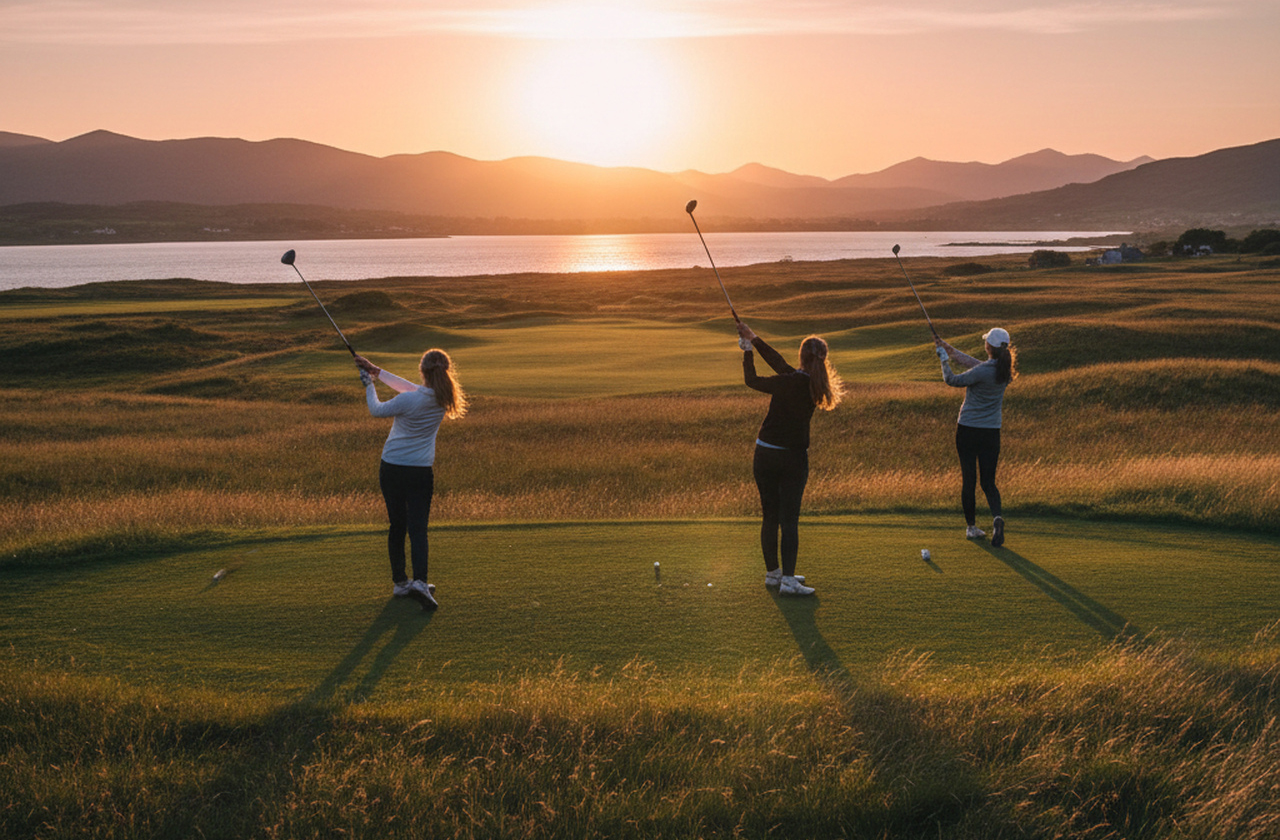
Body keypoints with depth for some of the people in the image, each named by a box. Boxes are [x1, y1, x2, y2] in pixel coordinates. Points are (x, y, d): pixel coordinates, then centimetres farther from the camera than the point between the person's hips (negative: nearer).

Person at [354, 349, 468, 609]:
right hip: (421, 471, 2)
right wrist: (377, 371, 14)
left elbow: (376, 410, 0)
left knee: (397, 526, 12)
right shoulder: (443, 399, -4)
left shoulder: (408, 400, -18)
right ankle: (420, 580, -19)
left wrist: (369, 384, 17)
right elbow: (410, 388, 9)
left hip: (391, 468, -1)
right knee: (418, 527, 0)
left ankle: (399, 582, 20)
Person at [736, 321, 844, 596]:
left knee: (770, 516, 10)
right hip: (794, 458, 1)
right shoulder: (815, 385, -3)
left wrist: (748, 350, 14)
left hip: (766, 455, -1)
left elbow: (752, 380, 0)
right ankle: (787, 579, -3)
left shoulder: (788, 383, -14)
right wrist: (754, 339, 13)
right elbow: (781, 364, 6)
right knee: (789, 519, 3)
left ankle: (773, 572, 22)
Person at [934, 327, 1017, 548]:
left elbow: (952, 380, -8)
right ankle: (997, 516, -18)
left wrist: (944, 358, 7)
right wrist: (952, 351, 17)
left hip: (967, 430, -4)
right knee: (988, 481, 9)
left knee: (968, 480, 8)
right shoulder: (1004, 370, -1)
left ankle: (971, 527, 16)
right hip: (991, 432, 5)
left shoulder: (982, 372, -20)